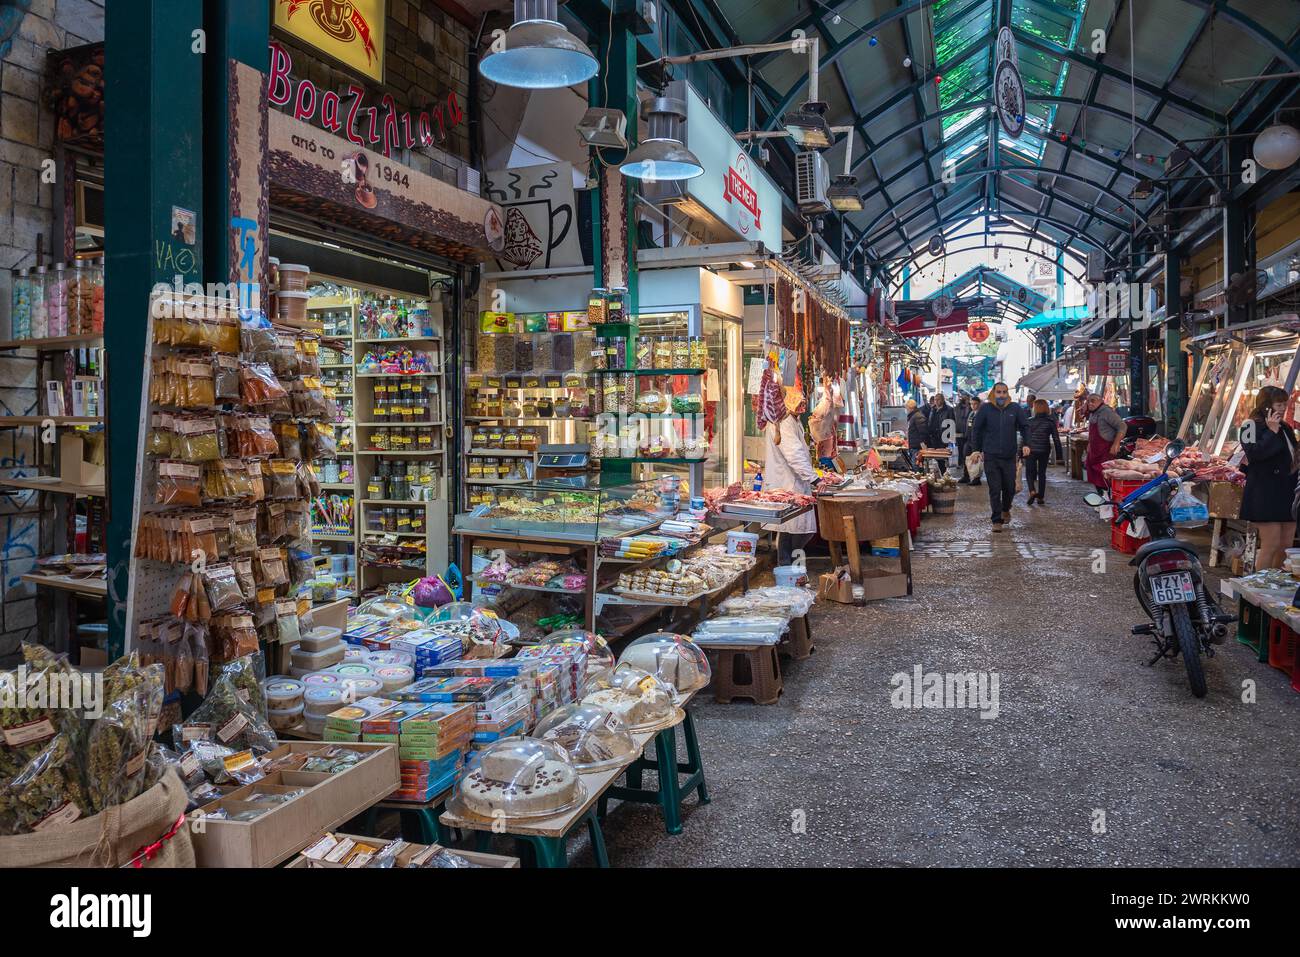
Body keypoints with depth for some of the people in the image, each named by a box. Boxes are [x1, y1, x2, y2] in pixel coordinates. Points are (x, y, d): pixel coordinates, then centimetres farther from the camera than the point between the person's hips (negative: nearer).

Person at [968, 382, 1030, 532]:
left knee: (1010, 488, 9)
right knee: (994, 489, -2)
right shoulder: (985, 408, -1)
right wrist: (976, 449, 2)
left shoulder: (1015, 408, 3)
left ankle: (1005, 510, 39)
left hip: (1010, 456, 2)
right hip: (990, 456, -2)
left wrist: (1026, 444, -3)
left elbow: (1025, 426, 11)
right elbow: (976, 429, 6)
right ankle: (997, 520, 7)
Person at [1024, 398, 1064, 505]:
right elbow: (1056, 439, -2)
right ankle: (1040, 497, 14)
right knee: (1042, 473, 13)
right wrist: (1058, 455, 2)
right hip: (1044, 451, 2)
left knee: (1029, 472, 10)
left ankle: (1032, 491, -14)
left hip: (1030, 451, -2)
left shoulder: (1029, 421, -7)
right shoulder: (1050, 421, -2)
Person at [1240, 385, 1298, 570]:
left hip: (1286, 493, 8)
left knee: (1286, 547, 8)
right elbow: (1254, 452, -23)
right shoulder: (1251, 425, -7)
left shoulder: (1285, 428, 18)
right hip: (1264, 494, -8)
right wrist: (1271, 431, -19)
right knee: (1271, 545, -11)